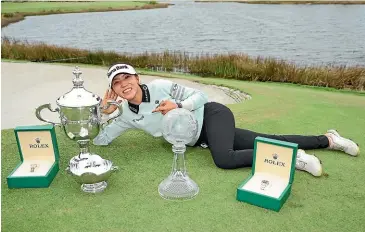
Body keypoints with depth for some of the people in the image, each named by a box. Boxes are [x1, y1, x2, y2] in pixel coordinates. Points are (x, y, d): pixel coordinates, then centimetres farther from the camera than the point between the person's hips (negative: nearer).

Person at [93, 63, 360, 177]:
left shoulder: (161, 86, -15)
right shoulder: (127, 116, -2)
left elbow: (200, 95, -11)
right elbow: (99, 140, 4)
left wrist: (178, 106, -28)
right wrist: (104, 112, -9)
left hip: (212, 115, -5)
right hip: (202, 138, 5)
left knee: (224, 159, -34)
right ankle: (327, 139, 18)